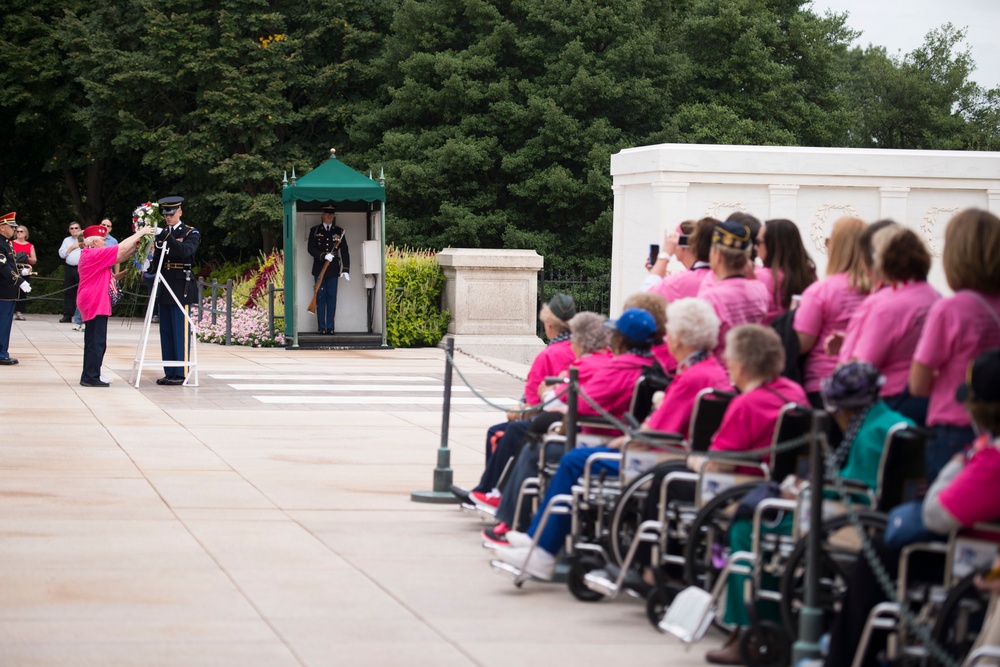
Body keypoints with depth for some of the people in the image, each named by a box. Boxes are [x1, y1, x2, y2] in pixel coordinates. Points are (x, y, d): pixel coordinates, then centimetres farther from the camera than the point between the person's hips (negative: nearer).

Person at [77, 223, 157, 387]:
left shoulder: (90, 254, 17)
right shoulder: (95, 254, -15)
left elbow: (119, 256, 18)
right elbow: (121, 248, -15)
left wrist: (136, 245, 10)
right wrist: (140, 233, -8)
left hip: (92, 304, 11)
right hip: (95, 303, -11)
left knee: (93, 342, 14)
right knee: (97, 342, -9)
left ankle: (88, 377, 18)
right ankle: (91, 377, -9)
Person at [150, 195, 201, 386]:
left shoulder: (190, 233, -1)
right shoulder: (162, 234, 14)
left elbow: (186, 251, -22)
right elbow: (156, 263, 13)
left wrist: (166, 236, -30)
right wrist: (157, 247, -7)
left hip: (181, 287, -6)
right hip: (164, 287, 6)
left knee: (180, 332, -6)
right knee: (166, 332, 8)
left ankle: (181, 373, -4)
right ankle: (169, 372, 12)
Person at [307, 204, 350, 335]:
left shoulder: (339, 231, 7)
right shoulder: (315, 231, 6)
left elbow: (344, 251, 4)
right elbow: (311, 248, -3)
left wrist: (346, 269, -5)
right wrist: (324, 256, -19)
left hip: (333, 269, 0)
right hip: (319, 269, 0)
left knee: (332, 298, 0)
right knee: (320, 297, -1)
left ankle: (330, 326, 3)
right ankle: (322, 326, 1)